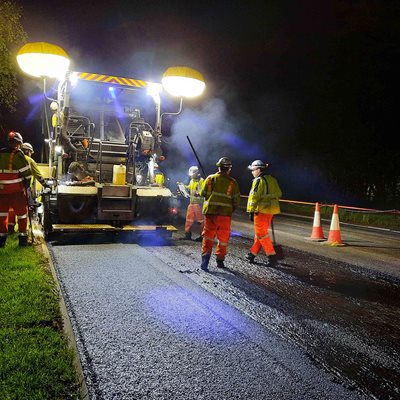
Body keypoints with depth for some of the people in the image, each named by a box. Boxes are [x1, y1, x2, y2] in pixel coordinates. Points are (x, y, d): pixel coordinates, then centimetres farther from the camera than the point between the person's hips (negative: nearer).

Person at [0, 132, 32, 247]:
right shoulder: (18, 155, -12)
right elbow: (27, 173, -14)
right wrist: (26, 186, 1)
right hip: (16, 191, -5)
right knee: (21, 213, 8)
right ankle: (22, 236, 12)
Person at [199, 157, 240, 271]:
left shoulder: (210, 178, 2)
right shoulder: (232, 182, -1)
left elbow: (203, 194, 5)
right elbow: (236, 200, 0)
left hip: (210, 212, 1)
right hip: (225, 214, 0)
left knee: (208, 236, 7)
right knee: (223, 238, 13)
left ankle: (205, 257, -7)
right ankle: (220, 260, 20)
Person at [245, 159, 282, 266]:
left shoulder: (259, 180, -12)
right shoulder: (272, 180, 14)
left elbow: (254, 197, -18)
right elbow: (278, 194, 19)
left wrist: (251, 211, -17)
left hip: (261, 210, -9)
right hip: (270, 211, 9)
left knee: (261, 234, -2)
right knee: (259, 233, 16)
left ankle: (272, 256, -4)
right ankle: (253, 253, 25)